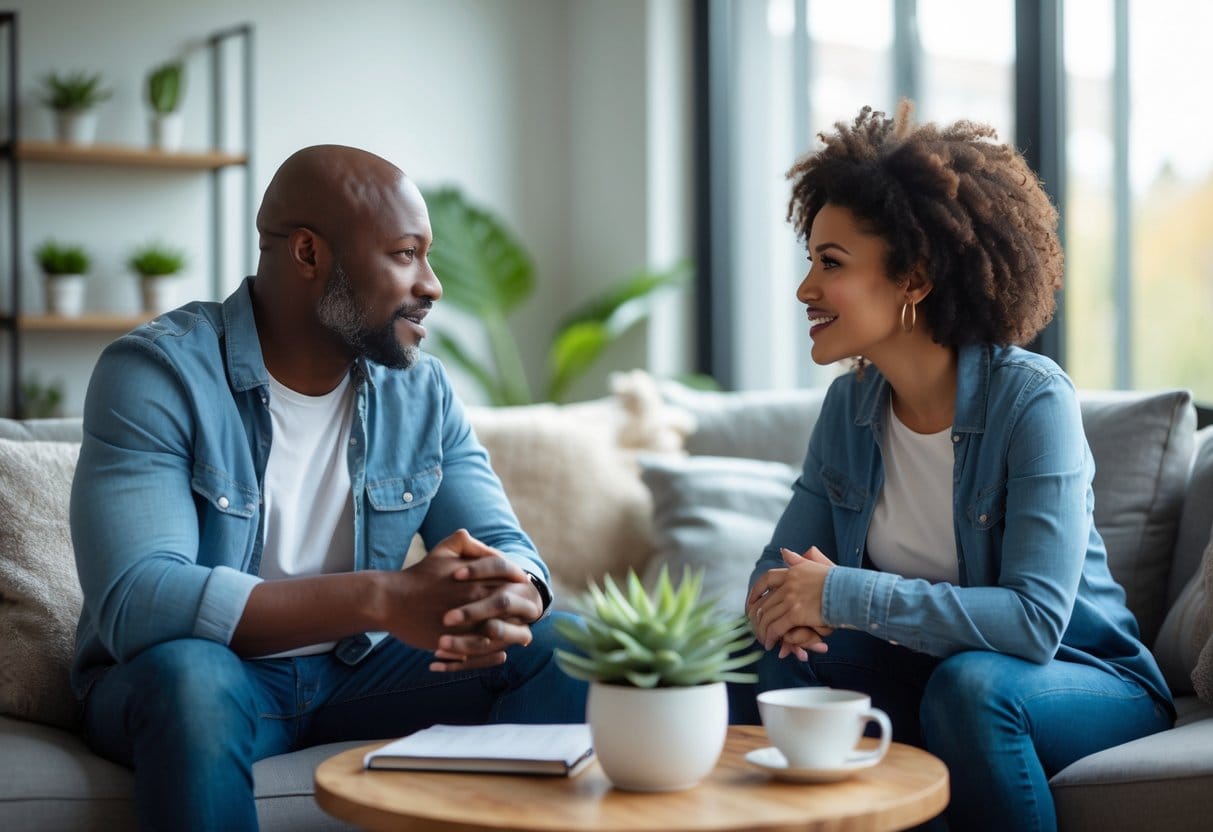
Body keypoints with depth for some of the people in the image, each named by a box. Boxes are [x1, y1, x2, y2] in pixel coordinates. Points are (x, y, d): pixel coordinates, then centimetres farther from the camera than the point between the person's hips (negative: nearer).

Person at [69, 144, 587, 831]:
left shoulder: (422, 389, 2)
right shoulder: (157, 372, -17)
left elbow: (511, 550, -2)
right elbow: (134, 601, -29)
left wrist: (504, 600, -30)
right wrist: (383, 597, -37)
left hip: (353, 671, 5)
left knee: (566, 645, -13)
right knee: (190, 674, -38)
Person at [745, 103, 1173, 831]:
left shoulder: (1032, 399, -21)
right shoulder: (851, 405, -2)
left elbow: (1035, 621, -30)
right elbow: (781, 567, 1)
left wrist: (843, 594, -32)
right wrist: (787, 604, -24)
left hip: (1085, 683, -5)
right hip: (930, 672, 5)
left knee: (969, 683, -35)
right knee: (771, 650, -18)